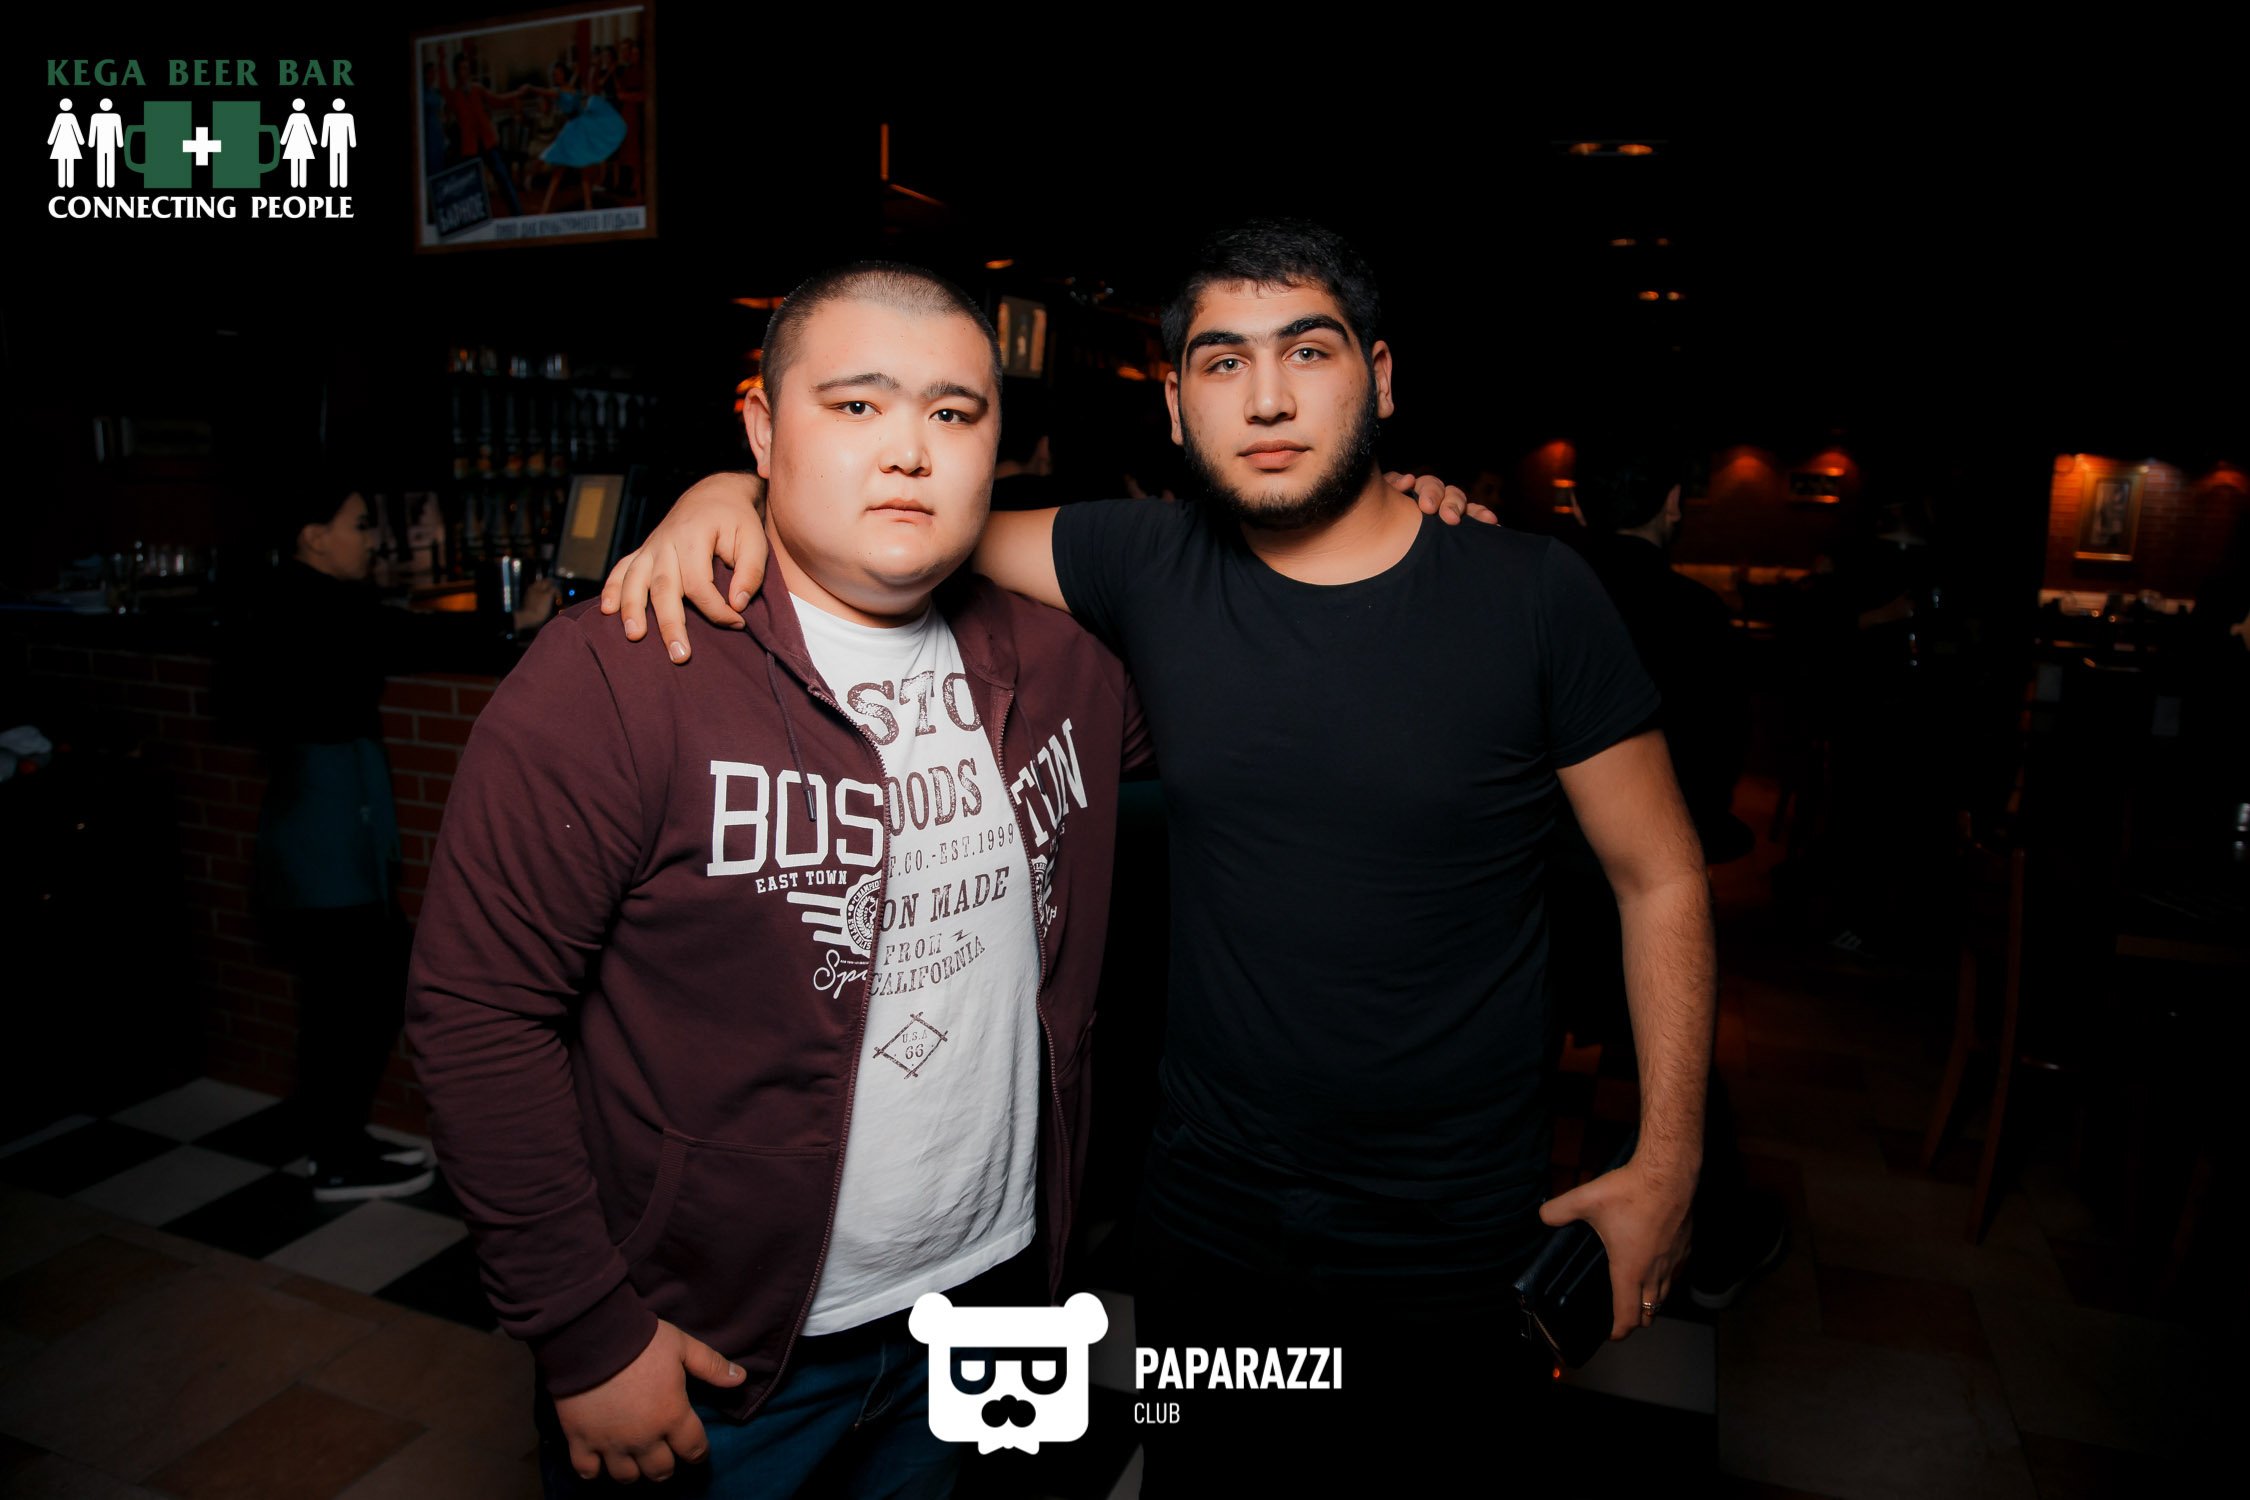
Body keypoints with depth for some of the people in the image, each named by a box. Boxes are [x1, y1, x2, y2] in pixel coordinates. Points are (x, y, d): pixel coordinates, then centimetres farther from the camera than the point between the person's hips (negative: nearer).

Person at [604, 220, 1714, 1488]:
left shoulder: (1534, 595, -11)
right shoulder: (1152, 565, -6)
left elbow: (1662, 880, -4)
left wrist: (1670, 1162, -5)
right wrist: (735, 491, -21)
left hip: (1464, 1240, -1)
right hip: (1210, 1212, 2)